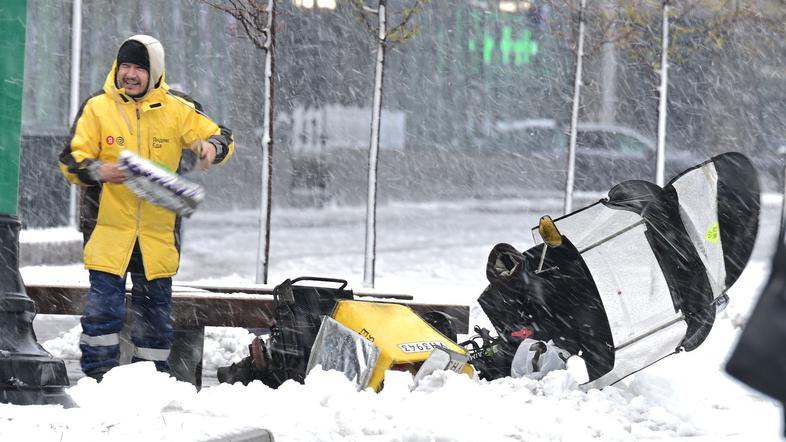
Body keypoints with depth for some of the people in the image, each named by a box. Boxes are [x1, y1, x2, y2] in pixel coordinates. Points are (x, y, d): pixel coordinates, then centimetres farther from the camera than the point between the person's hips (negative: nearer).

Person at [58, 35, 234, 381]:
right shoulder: (97, 108, -1)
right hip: (108, 231, -2)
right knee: (104, 307, -8)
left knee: (155, 310, 9)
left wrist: (212, 147, -20)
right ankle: (98, 377, -2)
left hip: (158, 233, 2)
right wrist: (99, 171, -25)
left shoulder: (177, 110, 3)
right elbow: (71, 161, -3)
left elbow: (221, 138, 5)